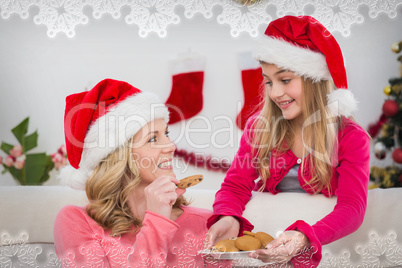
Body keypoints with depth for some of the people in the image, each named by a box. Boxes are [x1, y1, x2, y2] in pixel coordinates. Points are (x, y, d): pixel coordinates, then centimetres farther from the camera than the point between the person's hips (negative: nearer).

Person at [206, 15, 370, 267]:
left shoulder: (351, 138, -4)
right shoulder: (259, 126, 4)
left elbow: (352, 208, -15)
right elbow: (236, 185, 1)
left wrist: (304, 238, -34)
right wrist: (228, 218, -23)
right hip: (266, 243, 2)